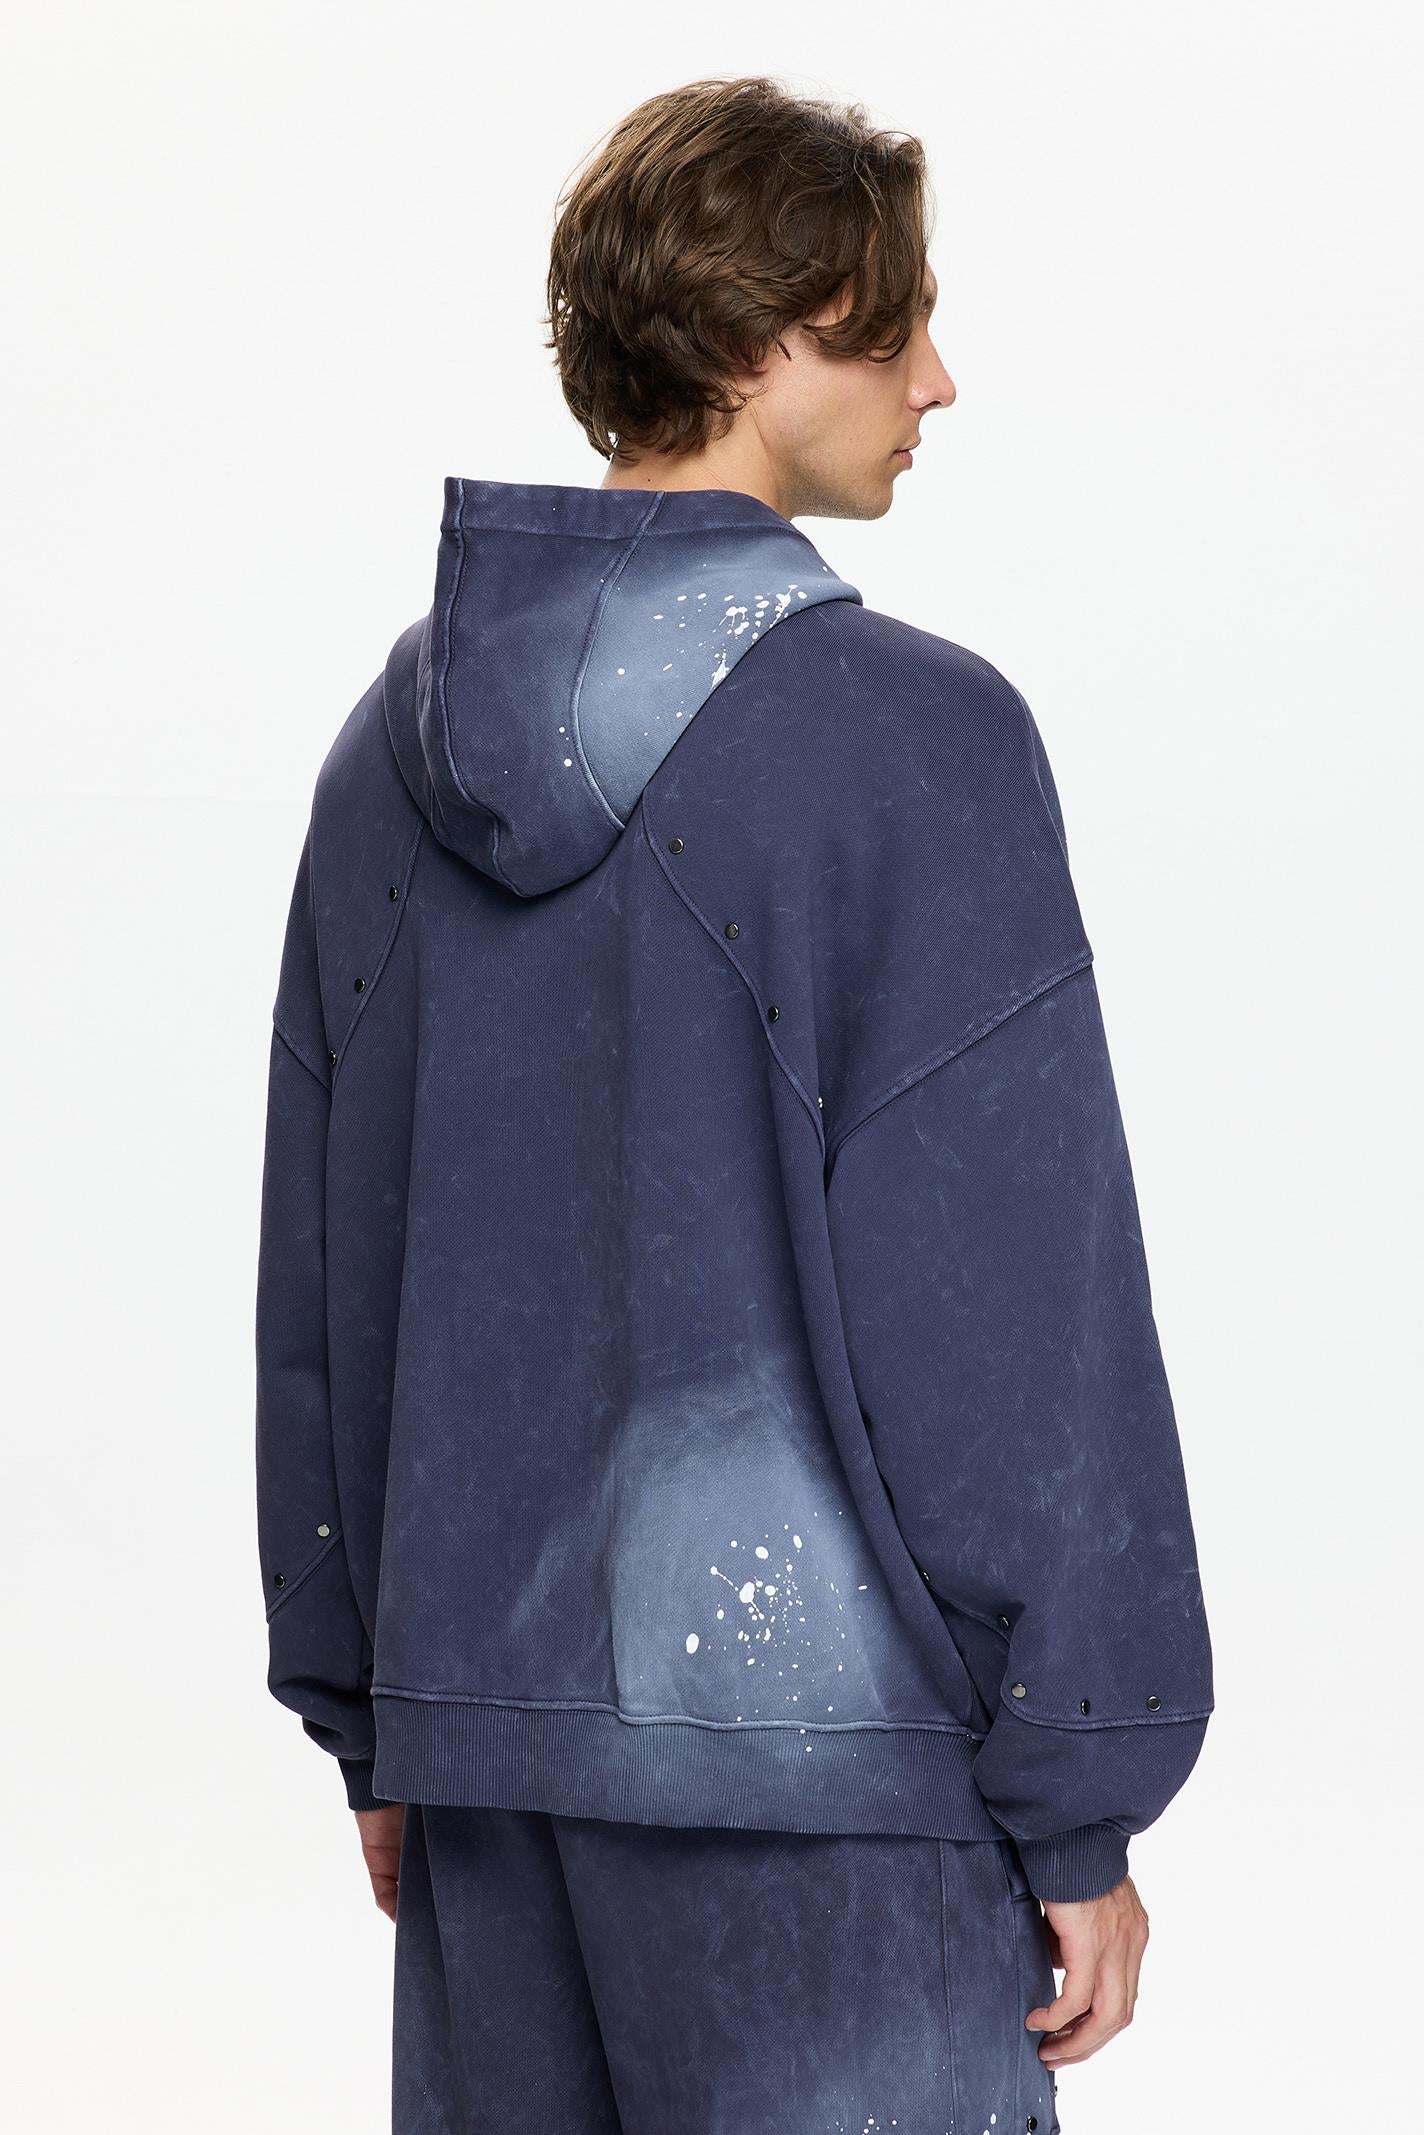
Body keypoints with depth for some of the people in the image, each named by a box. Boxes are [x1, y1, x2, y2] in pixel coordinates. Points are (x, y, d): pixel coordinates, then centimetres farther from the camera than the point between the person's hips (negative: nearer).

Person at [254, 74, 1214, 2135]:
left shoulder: (400, 736, 7)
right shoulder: (913, 737, -13)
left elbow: (315, 1287, 12)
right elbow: (1021, 1324, -14)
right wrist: (1078, 1816, -7)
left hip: (483, 1721, 7)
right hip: (816, 1739, -6)